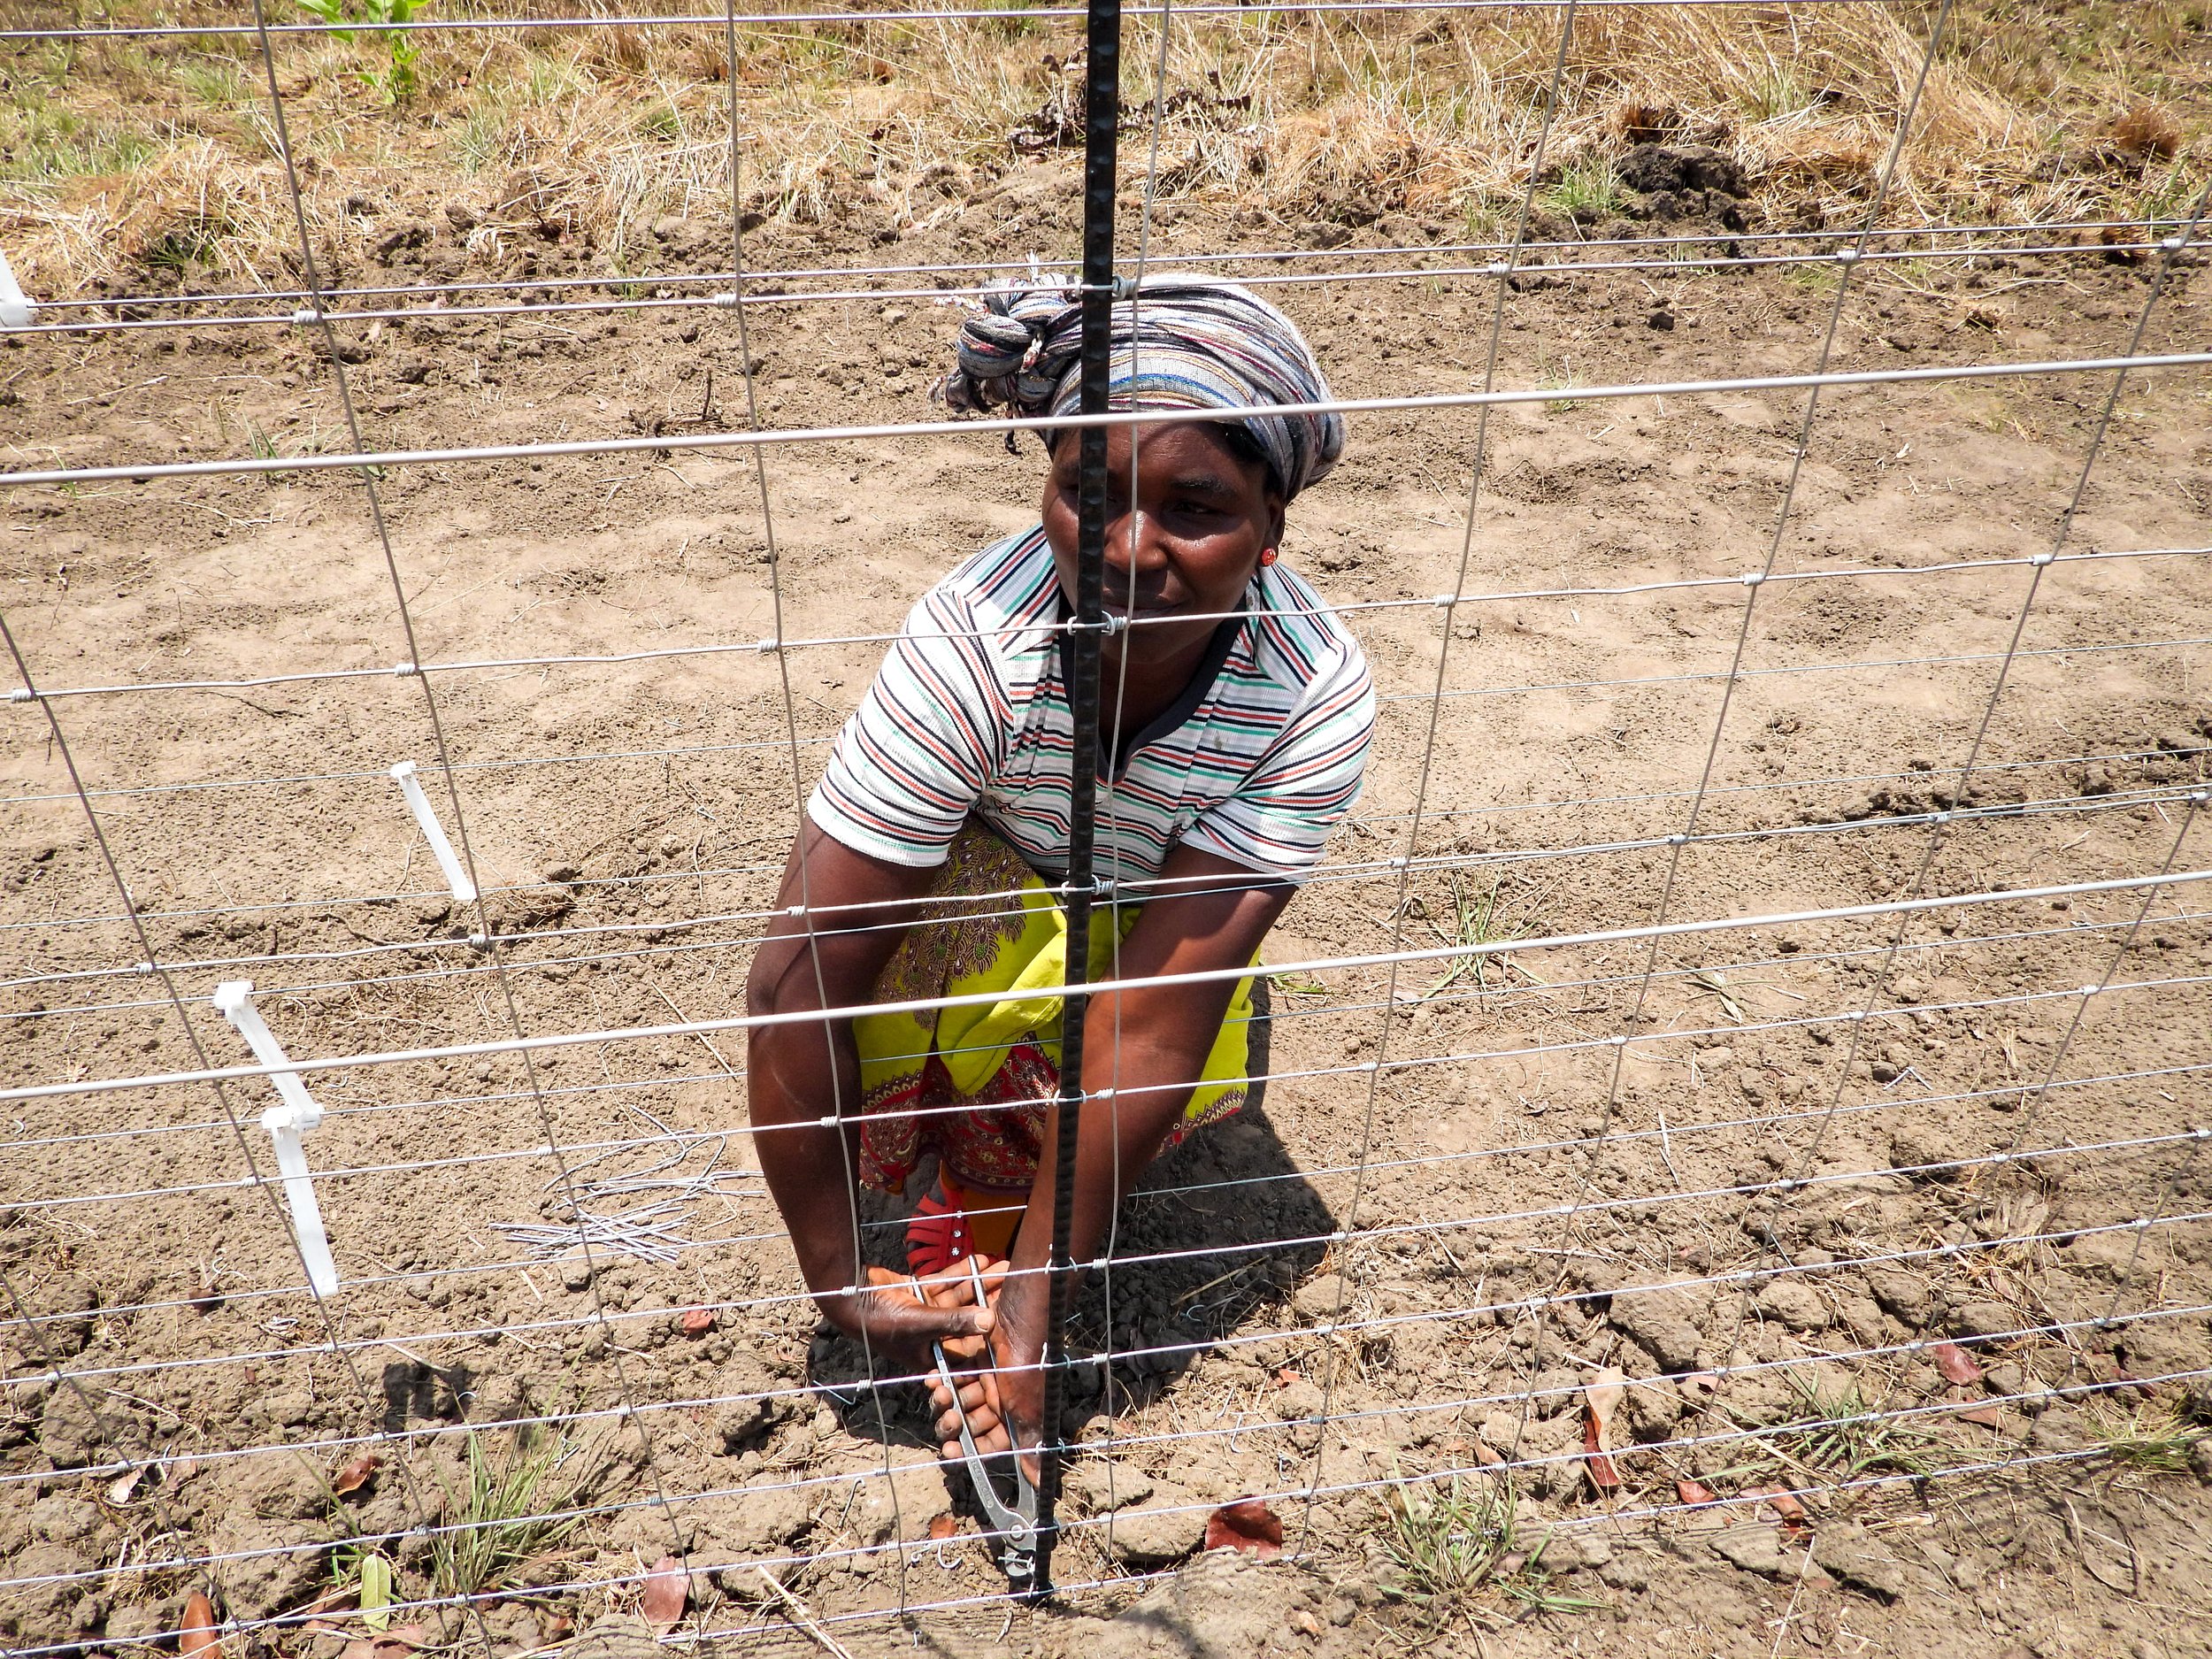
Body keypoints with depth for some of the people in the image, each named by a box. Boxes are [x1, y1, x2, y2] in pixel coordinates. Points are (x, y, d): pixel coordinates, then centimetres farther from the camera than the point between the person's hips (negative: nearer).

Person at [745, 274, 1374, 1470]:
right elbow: (797, 983, -37)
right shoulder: (970, 647, -39)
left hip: (1139, 914, 2)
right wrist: (836, 1286, -31)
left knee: (1186, 1081, -23)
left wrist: (1038, 1292, -32)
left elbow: (1156, 1011, -33)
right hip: (963, 883, -1)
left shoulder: (1317, 696, -33)